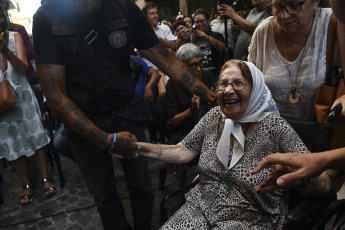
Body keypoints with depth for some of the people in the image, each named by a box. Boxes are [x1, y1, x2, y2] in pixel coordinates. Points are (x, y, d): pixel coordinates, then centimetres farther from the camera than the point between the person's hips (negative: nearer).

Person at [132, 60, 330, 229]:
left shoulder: (275, 127, -14)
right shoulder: (214, 117, 0)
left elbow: (323, 185, -15)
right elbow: (183, 152, 3)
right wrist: (139, 147, -6)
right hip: (201, 207, 4)